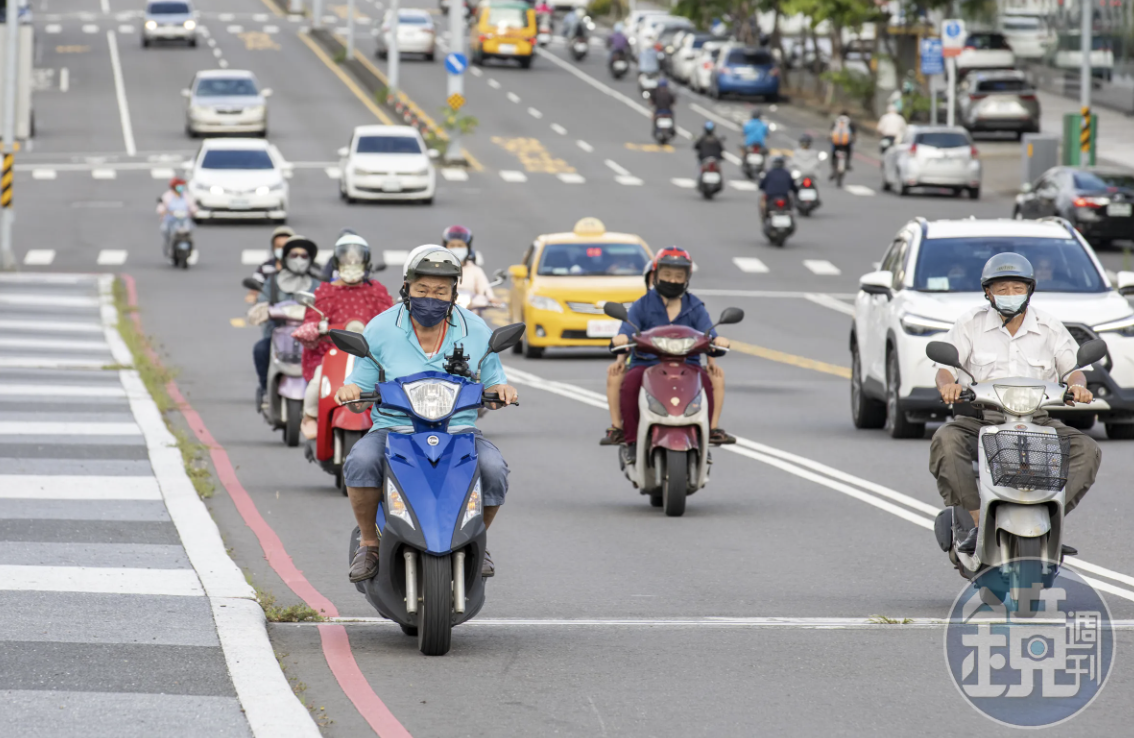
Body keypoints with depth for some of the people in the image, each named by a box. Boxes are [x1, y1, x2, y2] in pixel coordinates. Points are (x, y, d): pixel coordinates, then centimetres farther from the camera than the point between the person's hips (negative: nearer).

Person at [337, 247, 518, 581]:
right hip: (393, 427, -1)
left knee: (493, 469, -29)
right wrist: (350, 390, -17)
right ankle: (369, 542, -9)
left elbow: (490, 383, 13)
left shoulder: (476, 331, 7)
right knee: (360, 462, -33)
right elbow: (363, 386, 7)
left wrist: (501, 389, -11)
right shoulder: (381, 329, 3)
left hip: (459, 429, 1)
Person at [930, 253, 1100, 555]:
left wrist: (1077, 385, -21)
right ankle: (979, 523, -34)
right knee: (945, 441, -34)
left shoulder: (1049, 328, 8)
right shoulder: (971, 324, 4)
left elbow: (1073, 367, 4)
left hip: (1036, 420, 1)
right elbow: (944, 368, -2)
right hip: (980, 419, -1)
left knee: (1086, 450, -23)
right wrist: (949, 385, -26)